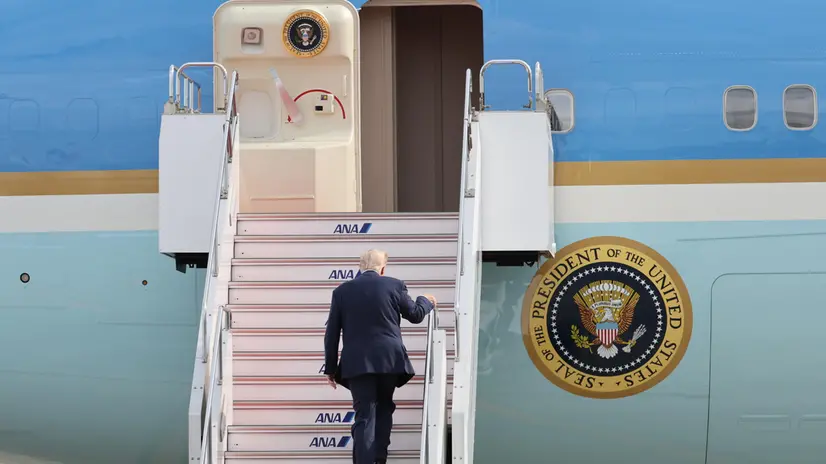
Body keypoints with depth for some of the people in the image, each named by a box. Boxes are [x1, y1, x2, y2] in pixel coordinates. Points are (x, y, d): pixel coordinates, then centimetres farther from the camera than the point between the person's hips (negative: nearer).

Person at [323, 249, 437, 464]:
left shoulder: (342, 291, 4)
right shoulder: (394, 285, 2)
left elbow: (332, 333, 5)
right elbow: (415, 315, 15)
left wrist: (331, 368, 13)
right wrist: (426, 301, 37)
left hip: (357, 363, 0)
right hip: (389, 360, 1)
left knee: (364, 416, -2)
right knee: (384, 408, 20)